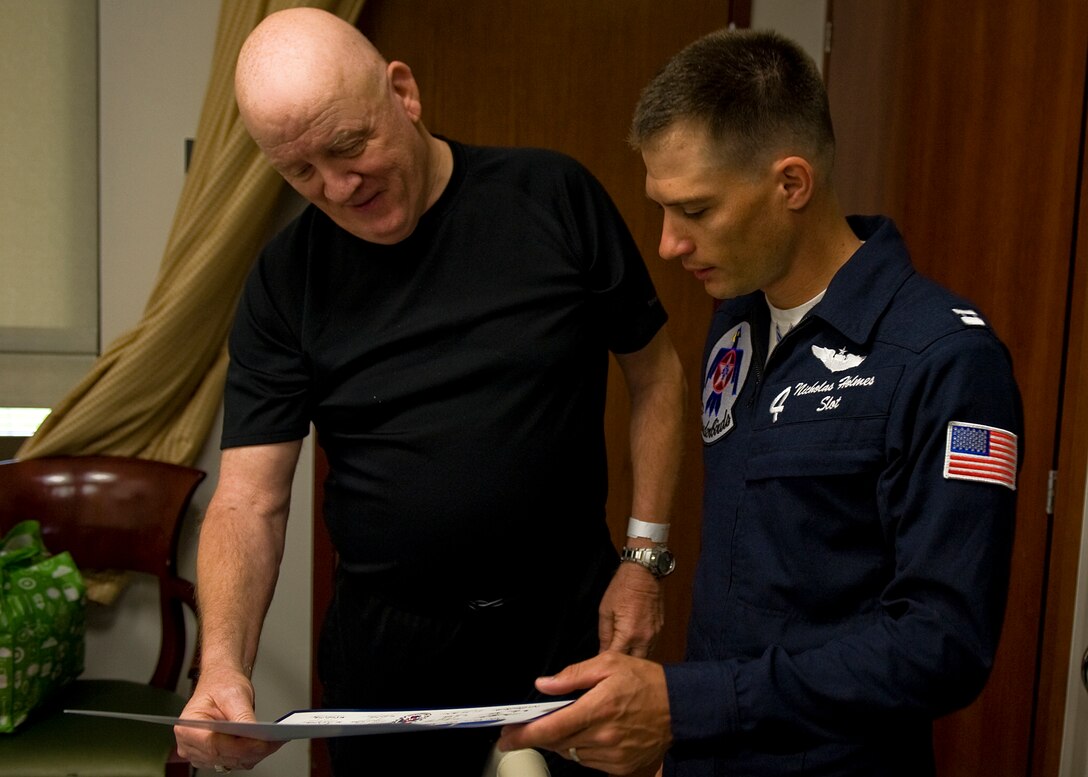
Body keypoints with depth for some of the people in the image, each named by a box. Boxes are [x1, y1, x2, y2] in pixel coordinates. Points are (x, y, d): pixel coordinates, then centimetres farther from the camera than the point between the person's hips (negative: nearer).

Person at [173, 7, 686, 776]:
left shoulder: (554, 196, -10)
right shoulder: (286, 280, -7)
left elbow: (654, 370, -1)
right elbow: (248, 499, -9)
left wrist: (645, 557, -5)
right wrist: (223, 663, -25)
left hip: (573, 614, 0)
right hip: (390, 636, 1)